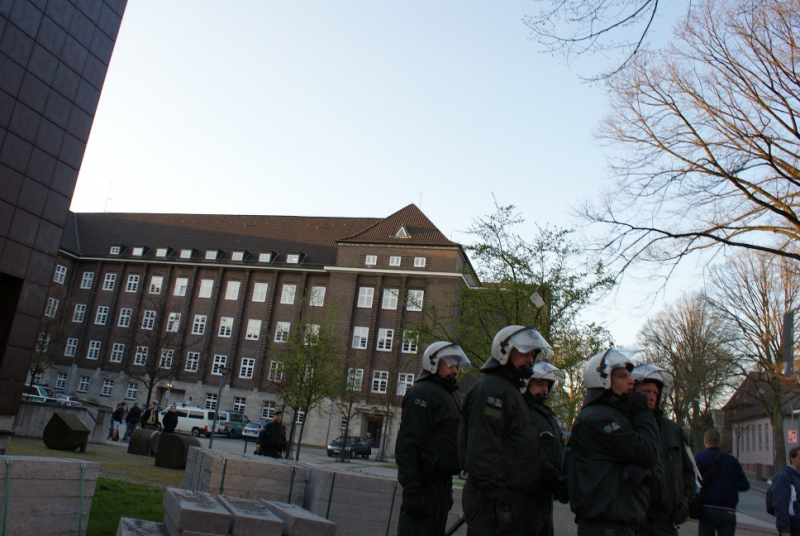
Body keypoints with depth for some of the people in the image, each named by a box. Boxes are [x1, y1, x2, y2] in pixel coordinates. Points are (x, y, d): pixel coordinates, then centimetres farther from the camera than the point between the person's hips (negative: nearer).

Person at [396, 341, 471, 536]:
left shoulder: (449, 396, 19)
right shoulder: (423, 393, -11)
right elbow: (407, 445, -18)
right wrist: (411, 488, -24)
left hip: (441, 482, 10)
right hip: (425, 482, -10)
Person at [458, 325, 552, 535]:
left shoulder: (511, 390, 20)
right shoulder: (491, 389, -14)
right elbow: (482, 450, -22)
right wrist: (500, 499, -23)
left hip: (513, 498, 10)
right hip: (492, 502, -10)